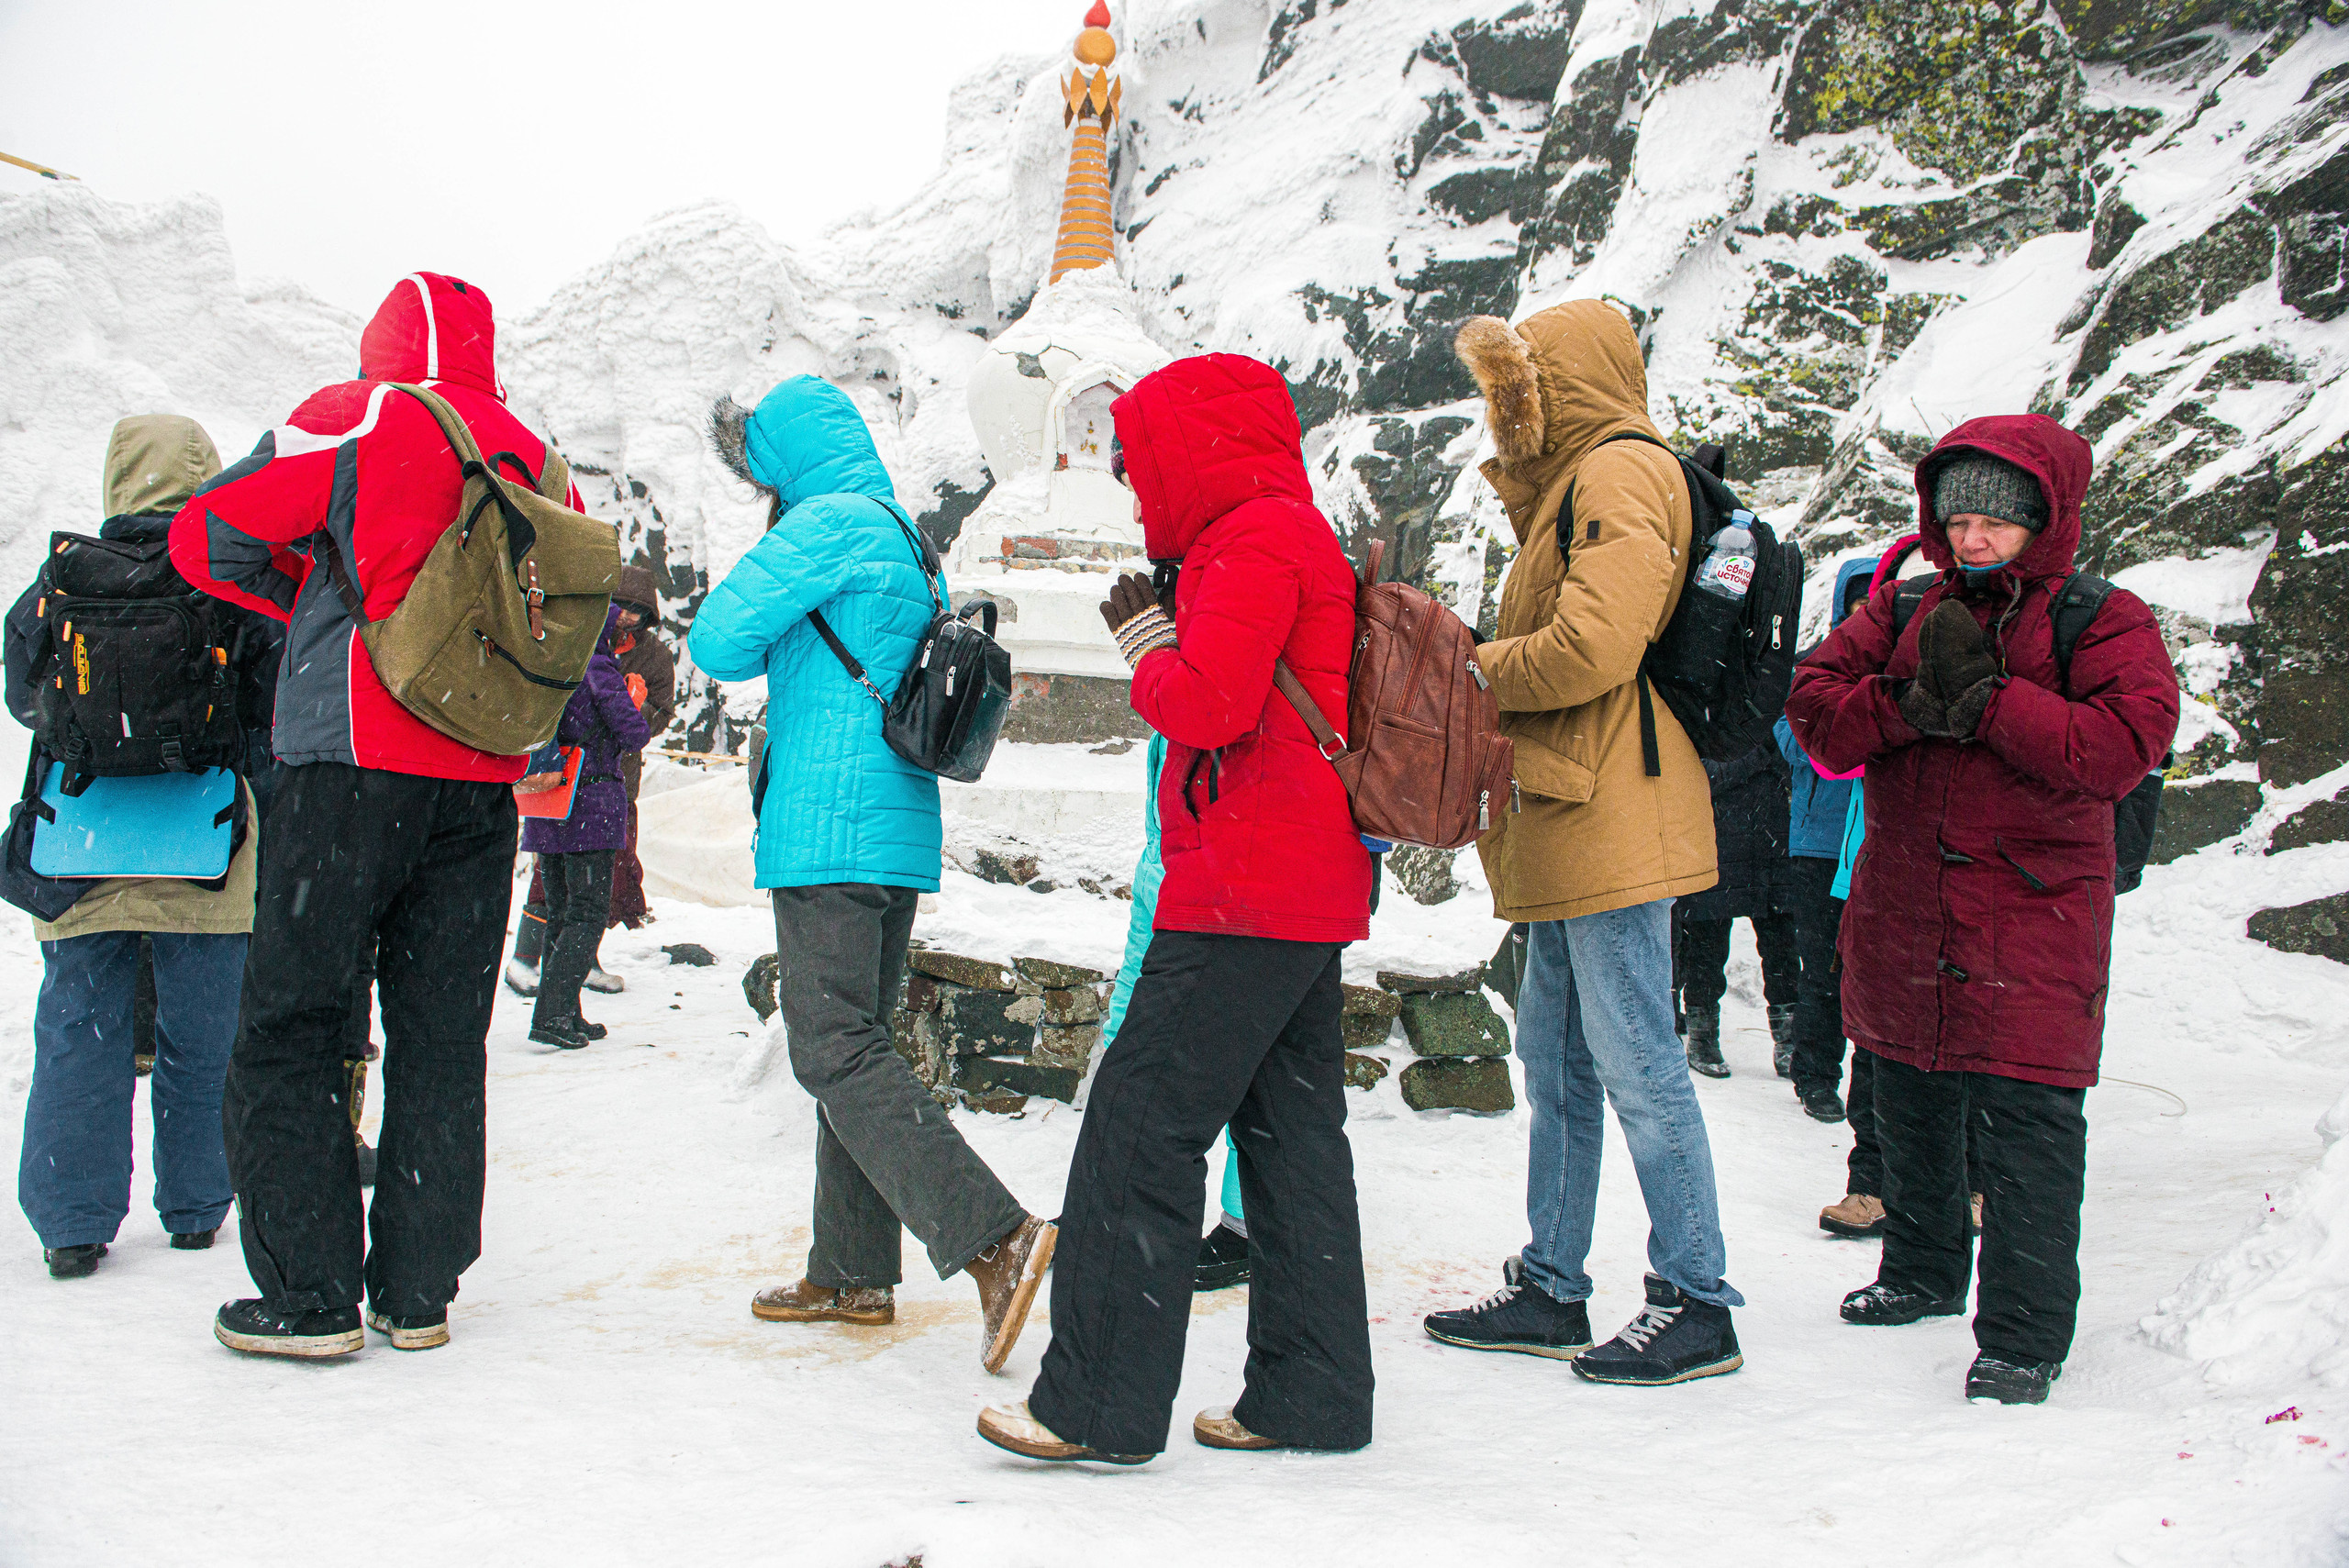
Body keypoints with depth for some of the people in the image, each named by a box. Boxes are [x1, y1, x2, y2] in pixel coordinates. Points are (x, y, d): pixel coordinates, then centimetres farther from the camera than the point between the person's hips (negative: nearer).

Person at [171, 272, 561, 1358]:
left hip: (356, 761, -5)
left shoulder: (354, 423, -3)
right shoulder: (535, 463, 10)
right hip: (481, 781, 5)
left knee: (287, 1030, 5)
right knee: (441, 1041, 10)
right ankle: (418, 1291, 14)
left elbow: (205, 539, 1)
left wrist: (316, 592, 15)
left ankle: (310, 1297, 4)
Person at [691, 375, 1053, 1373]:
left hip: (828, 828, -10)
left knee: (836, 1048, -11)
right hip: (902, 831, 10)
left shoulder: (826, 525, -9)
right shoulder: (911, 549, 19)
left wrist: (762, 653, 10)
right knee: (857, 1042, 13)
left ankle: (996, 1239, -20)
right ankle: (856, 1275, 19)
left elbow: (717, 641, -9)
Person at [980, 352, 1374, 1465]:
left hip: (1246, 897, -11)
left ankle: (1099, 1405, -2)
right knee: (1291, 1133, 12)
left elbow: (1210, 705, -23)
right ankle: (1310, 1395, 18)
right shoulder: (1290, 532, 21)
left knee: (1141, 1126, -7)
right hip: (1309, 892, 11)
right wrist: (1164, 636, 8)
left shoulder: (1255, 537, -11)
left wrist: (1151, 659, -3)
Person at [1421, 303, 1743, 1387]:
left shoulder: (1619, 475, -10)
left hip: (1610, 823, -11)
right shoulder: (1576, 482, 22)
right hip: (1569, 826, 11)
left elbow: (1590, 647, -22)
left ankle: (1696, 1304, 4)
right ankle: (1550, 1290, 22)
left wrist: (1469, 673, -8)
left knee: (1635, 1061, -5)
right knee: (1556, 1056, 13)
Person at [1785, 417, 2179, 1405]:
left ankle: (2023, 1335, 1)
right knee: (1910, 1110, 18)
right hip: (1901, 908, 5)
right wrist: (1911, 704, -17)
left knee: (2023, 1126, -9)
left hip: (2032, 917, -5)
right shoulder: (1903, 611, 9)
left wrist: (1985, 699, -19)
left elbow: (2122, 746, -18)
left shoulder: (2103, 622, -3)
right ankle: (1924, 1273, 38)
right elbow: (1814, 710, 1)